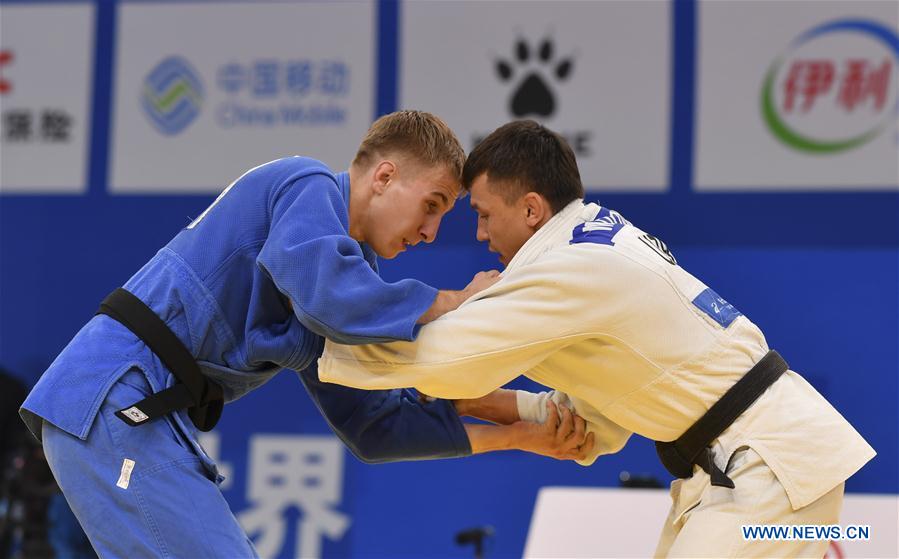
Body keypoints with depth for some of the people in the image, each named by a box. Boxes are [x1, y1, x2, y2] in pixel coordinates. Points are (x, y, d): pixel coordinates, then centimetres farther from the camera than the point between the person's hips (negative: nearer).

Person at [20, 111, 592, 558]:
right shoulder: (306, 185, -6)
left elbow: (371, 423, 17)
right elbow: (329, 295, -26)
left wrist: (517, 436, 10)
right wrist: (458, 304, -12)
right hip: (113, 404, -10)